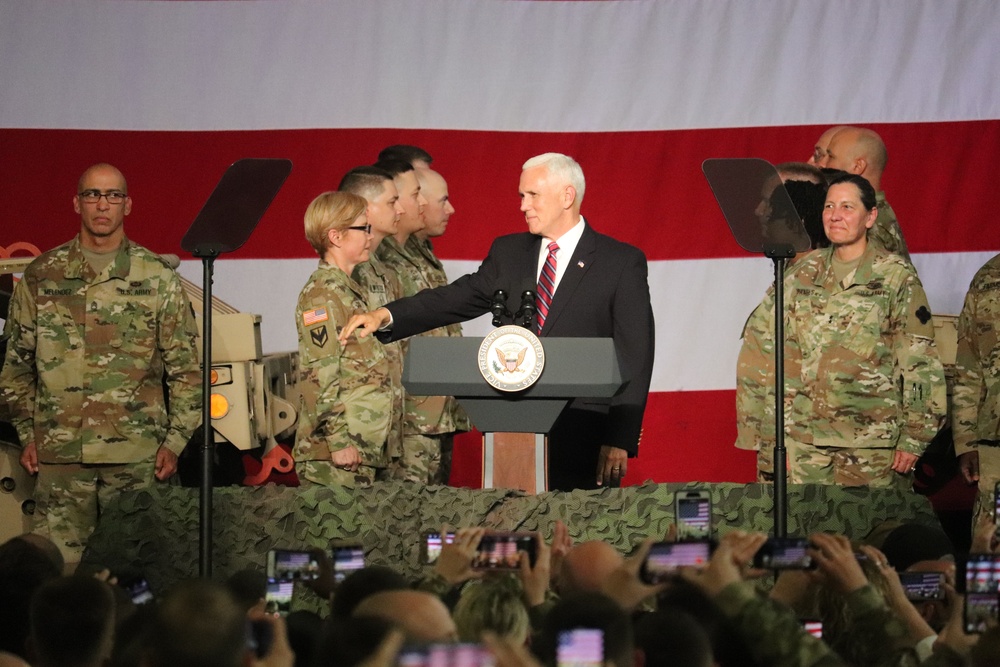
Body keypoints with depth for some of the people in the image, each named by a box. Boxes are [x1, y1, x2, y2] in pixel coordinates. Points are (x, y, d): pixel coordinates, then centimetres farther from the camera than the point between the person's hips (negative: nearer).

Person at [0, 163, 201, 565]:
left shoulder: (158, 279, 6)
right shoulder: (41, 277, 9)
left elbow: (186, 369, 7)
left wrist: (175, 441, 0)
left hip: (137, 455, -1)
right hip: (60, 454, 1)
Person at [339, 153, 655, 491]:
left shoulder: (622, 263, 0)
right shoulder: (508, 253, 14)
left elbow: (635, 357, -4)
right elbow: (459, 298, 5)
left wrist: (620, 440, -11)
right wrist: (386, 316, -12)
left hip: (583, 441, -4)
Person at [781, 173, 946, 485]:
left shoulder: (896, 277, -1)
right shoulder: (803, 275, 11)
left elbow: (921, 365, -3)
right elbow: (787, 358, 13)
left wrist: (913, 439, -7)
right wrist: (782, 435, 9)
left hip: (871, 440, -4)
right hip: (806, 440, 4)